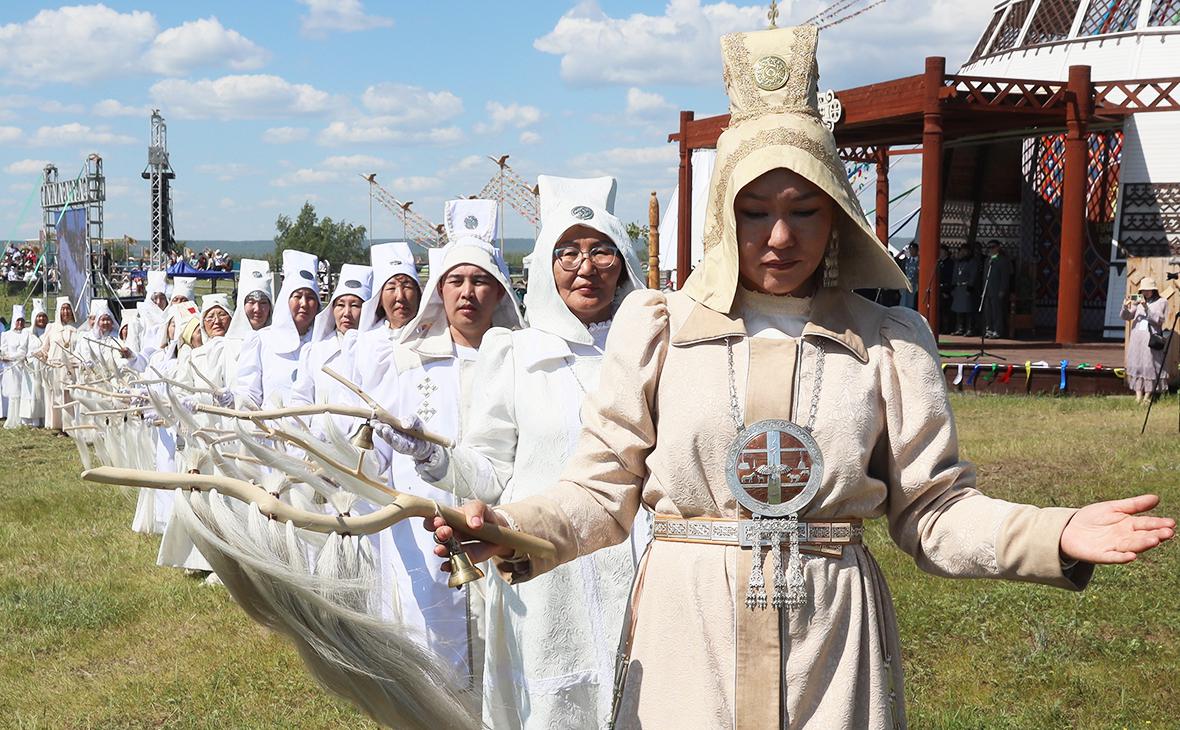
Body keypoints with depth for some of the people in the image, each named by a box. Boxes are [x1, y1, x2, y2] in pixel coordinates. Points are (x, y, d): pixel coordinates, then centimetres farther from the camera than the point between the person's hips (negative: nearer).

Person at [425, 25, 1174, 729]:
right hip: (689, 639, 0)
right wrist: (511, 532, -17)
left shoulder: (889, 342, 3)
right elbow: (604, 492, 2)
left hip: (833, 645, 1)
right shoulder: (657, 326, 0)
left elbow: (933, 507, 2)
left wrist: (1056, 536, -13)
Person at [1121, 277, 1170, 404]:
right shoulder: (1138, 301, 14)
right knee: (1136, 364, -1)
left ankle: (1147, 395, -4)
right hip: (1136, 337, 4)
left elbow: (1159, 319, -8)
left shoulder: (1161, 302, 5)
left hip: (1151, 339, -4)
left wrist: (1146, 308, -17)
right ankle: (1138, 395, -1)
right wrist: (1126, 307, -12)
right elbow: (1127, 317, 8)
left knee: (1150, 365, -7)